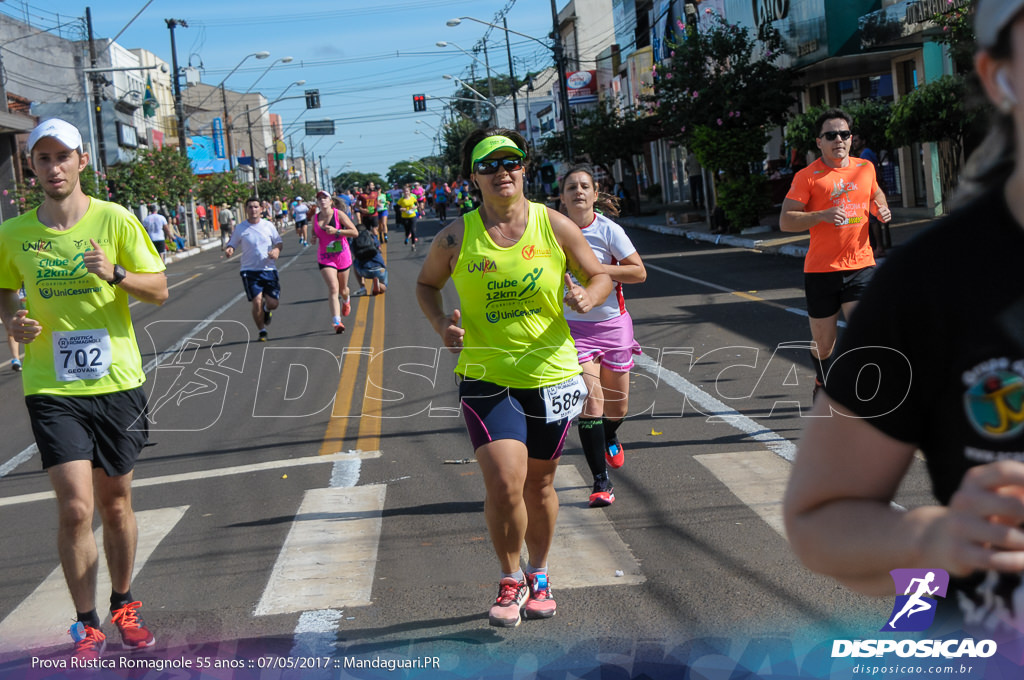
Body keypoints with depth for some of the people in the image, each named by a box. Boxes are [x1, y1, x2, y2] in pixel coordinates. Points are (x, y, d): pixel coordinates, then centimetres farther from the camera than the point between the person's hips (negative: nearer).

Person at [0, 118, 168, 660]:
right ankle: (87, 625, 6)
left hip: (117, 382, 0)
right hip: (51, 389, 0)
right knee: (75, 508, -10)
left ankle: (123, 605, 32)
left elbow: (159, 291, -1)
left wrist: (116, 274, -20)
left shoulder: (116, 220, -3)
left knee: (115, 504, 12)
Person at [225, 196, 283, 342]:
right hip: (250, 271, -2)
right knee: (257, 303, -11)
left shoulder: (268, 226, 5)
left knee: (273, 303, -3)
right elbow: (232, 244, 7)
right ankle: (262, 331, 9)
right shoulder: (240, 229, 1)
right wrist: (229, 250, -17)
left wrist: (277, 250, -10)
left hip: (269, 269, 2)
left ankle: (267, 310, 36)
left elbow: (279, 242, 13)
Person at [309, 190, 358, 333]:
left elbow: (354, 232, -10)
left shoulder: (339, 214, -7)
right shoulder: (315, 218, 3)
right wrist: (313, 238, -3)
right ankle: (336, 322, -25)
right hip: (324, 258, 0)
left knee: (342, 289, 15)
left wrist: (336, 231, -21)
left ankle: (346, 301, 54)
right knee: (333, 288, -19)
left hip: (342, 256, 0)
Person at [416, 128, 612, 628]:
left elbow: (600, 276, 8)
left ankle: (538, 577, 36)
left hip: (550, 374, 1)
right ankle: (511, 581, 9)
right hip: (485, 377, -1)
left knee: (539, 485, 14)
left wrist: (587, 297, -15)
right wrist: (440, 322, -7)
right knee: (504, 483, -15)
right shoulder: (456, 237, -4)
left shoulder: (555, 227, -3)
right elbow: (426, 283, 13)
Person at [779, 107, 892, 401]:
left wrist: (880, 207, 7)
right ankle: (823, 383, 40)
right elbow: (785, 221, -9)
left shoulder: (865, 168, 9)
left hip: (860, 266, 2)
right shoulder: (807, 176, -5)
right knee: (823, 342, 9)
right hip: (820, 269, -2)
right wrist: (821, 216, -24)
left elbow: (876, 193, 30)